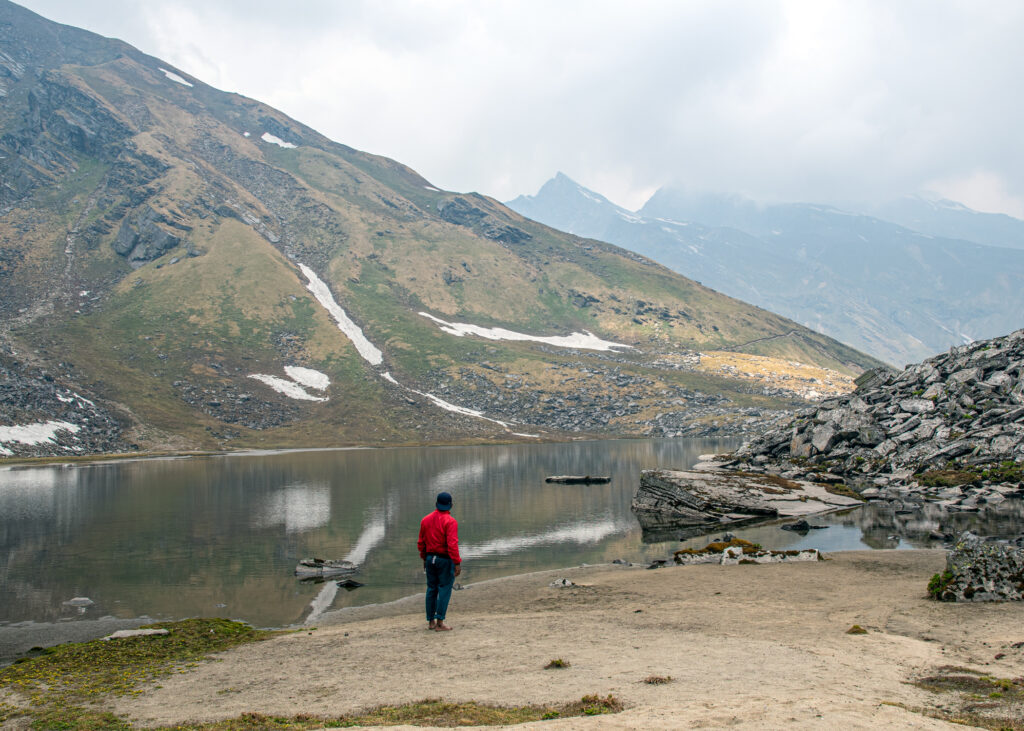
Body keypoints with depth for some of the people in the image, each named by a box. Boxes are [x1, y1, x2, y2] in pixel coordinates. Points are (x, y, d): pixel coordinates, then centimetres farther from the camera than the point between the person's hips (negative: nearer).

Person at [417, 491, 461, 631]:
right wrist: (457, 563, -20)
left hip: (430, 558, 6)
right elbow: (452, 544, -23)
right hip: (445, 559, -6)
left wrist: (424, 558, 21)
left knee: (431, 589, 13)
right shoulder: (450, 522, -16)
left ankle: (431, 622, 18)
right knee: (444, 589, 0)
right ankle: (440, 623, -2)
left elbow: (421, 542, 10)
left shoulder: (425, 519, 3)